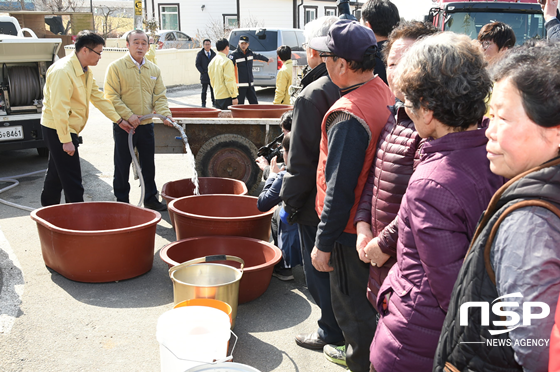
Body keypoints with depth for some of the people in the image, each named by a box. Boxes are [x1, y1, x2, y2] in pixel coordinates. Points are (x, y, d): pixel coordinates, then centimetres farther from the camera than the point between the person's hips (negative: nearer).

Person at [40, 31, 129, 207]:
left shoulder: (86, 72, 9)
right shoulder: (62, 71, -23)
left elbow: (98, 98, 16)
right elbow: (59, 109, -25)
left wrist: (119, 120, 14)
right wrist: (66, 140, -24)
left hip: (68, 129, 10)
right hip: (58, 130, -10)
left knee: (56, 175, 21)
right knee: (72, 180, -5)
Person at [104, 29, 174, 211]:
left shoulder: (154, 69, 8)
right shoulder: (116, 67, -6)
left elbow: (159, 96, 6)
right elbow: (111, 96, -10)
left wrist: (165, 114, -11)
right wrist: (128, 115, -19)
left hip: (146, 125, 4)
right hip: (123, 126, -4)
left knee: (148, 165, 13)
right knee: (122, 166, 4)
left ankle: (150, 198, 25)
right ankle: (122, 202, 16)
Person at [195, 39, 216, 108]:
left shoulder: (213, 53, 10)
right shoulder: (200, 54, 0)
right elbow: (197, 64, -1)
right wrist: (203, 72, -8)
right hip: (204, 76, -3)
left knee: (213, 90, 4)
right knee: (204, 91, 2)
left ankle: (214, 103, 12)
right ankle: (203, 104, 9)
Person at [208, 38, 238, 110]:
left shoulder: (212, 62, 13)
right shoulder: (227, 61, -12)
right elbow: (229, 81, -17)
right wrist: (234, 96, -16)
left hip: (217, 97, 8)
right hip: (227, 96, -8)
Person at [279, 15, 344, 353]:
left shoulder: (312, 95, -21)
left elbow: (301, 161, -19)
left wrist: (290, 202, -7)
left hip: (318, 206, -7)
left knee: (320, 270, 10)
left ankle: (332, 333, 24)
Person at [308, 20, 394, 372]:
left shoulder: (348, 116, -27)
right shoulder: (385, 92, 1)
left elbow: (339, 188, -25)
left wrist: (324, 243, -16)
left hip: (350, 228, -9)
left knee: (352, 306, 9)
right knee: (365, 298, 25)